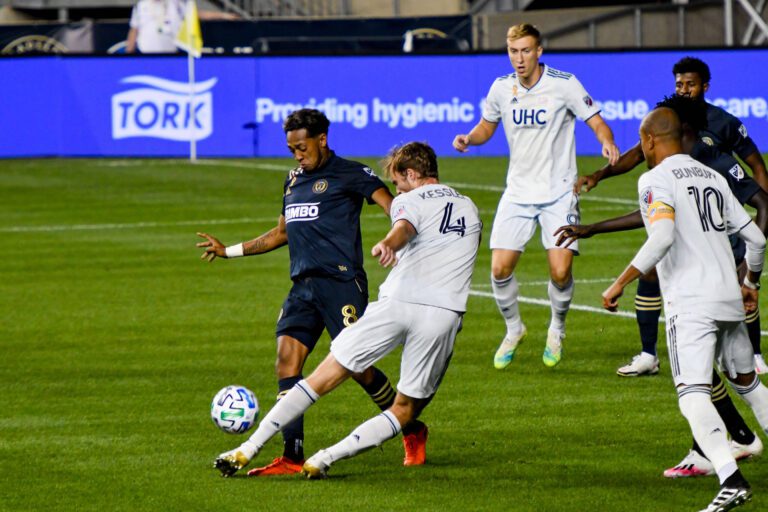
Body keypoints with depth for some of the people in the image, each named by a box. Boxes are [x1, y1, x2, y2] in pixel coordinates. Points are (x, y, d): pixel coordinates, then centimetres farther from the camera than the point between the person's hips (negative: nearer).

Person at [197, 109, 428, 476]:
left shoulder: (349, 174, -2)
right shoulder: (294, 179, 21)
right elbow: (282, 233, 33)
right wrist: (229, 251, 34)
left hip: (341, 281, -7)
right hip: (303, 286, 7)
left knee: (357, 366, -8)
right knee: (286, 359, -8)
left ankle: (412, 431, 15)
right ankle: (292, 458, -9)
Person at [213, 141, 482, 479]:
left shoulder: (410, 200, 9)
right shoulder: (470, 209, 25)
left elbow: (405, 227, -16)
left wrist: (388, 244, -39)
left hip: (397, 302, -3)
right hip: (445, 314, 3)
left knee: (322, 379, 4)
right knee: (405, 412, 10)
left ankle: (248, 450, 2)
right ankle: (327, 457, -8)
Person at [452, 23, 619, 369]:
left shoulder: (563, 84, -10)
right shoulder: (501, 88, 1)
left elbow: (597, 123, -7)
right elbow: (486, 127, 17)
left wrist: (607, 143, -28)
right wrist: (469, 138, -5)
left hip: (559, 193, -3)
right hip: (518, 193, 3)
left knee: (560, 271, -13)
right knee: (500, 268, -7)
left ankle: (557, 330, 17)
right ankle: (513, 329, 20)